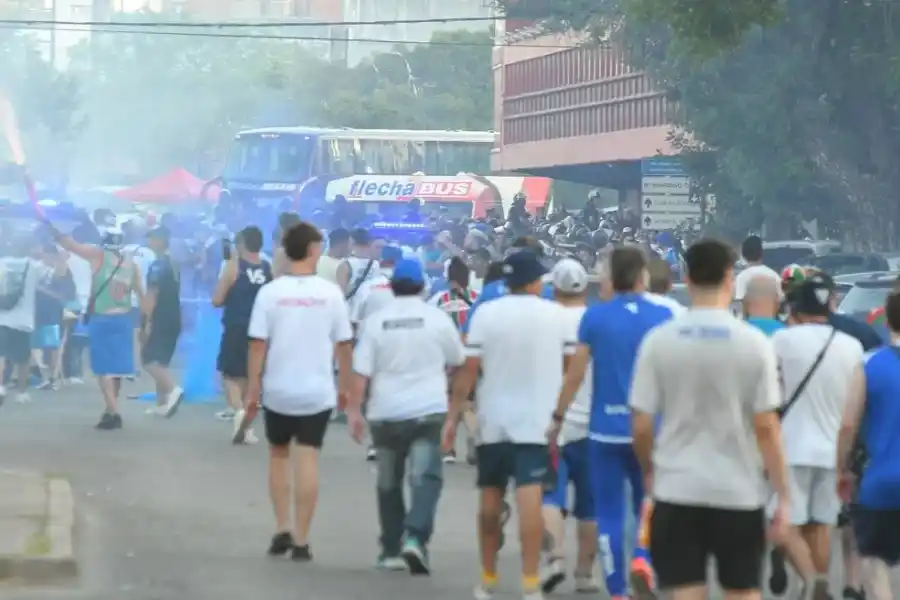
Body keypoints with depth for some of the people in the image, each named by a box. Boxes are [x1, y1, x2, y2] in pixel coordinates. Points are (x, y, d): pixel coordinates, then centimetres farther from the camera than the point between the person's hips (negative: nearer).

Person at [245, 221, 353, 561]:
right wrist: (345, 385, 13)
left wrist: (252, 388, -1)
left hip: (278, 391, 0)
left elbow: (258, 344, -8)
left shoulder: (270, 292, -6)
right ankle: (301, 541, 1)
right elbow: (344, 345, 1)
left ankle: (282, 530, 11)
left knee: (279, 455, 18)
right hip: (318, 392, 0)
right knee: (307, 461, 2)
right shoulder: (331, 293, -4)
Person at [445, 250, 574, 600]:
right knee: (530, 498, -9)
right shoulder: (556, 315, 0)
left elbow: (469, 370, -6)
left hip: (493, 421, 1)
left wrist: (453, 417, -1)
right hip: (537, 421, -1)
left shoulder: (486, 313, -3)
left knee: (491, 497, 14)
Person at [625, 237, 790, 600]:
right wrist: (782, 495, 0)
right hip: (739, 492, 0)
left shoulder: (658, 340, -3)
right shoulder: (753, 342, -6)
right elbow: (766, 426, -7)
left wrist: (649, 473, 17)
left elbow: (641, 425, -2)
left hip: (678, 491, 0)